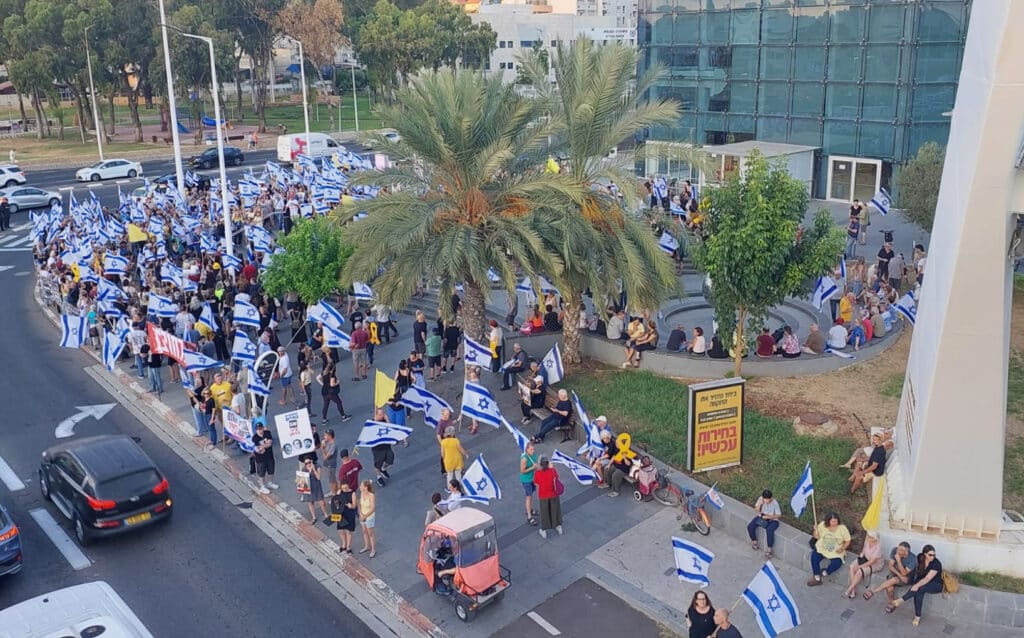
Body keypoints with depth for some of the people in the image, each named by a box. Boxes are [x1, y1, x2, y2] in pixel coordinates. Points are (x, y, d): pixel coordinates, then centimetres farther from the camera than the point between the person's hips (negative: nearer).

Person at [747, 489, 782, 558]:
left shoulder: (775, 503, -24)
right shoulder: (761, 499, -13)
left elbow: (779, 515, -17)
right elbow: (756, 510, -8)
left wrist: (768, 517, -26)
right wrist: (760, 504, -26)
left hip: (772, 520, -5)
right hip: (762, 517, 5)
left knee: (769, 530, -35)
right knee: (750, 526, -16)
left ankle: (769, 549, -16)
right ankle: (754, 542, 10)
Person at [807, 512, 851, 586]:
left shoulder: (842, 528, -15)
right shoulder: (822, 525, -10)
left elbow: (847, 541, -2)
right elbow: (817, 537, 2)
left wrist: (842, 548, -19)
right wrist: (815, 531, -19)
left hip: (836, 552, -1)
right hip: (821, 548, 1)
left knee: (837, 563, -29)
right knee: (814, 557, -24)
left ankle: (824, 573, -4)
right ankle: (817, 579, -12)